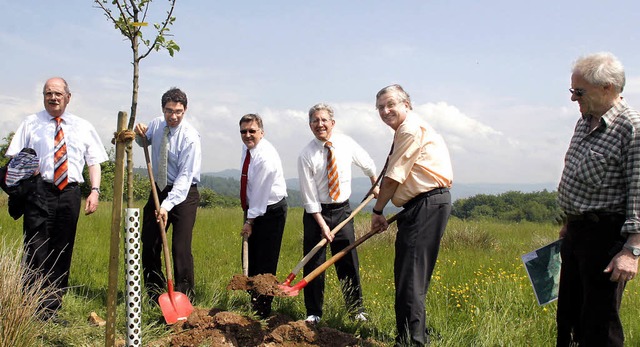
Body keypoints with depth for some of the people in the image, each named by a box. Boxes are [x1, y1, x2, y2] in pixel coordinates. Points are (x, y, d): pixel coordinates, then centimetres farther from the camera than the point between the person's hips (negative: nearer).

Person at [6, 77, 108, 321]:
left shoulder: (83, 127, 14)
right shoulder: (30, 124, 10)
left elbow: (94, 162, 11)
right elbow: (15, 161, 4)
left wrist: (95, 191, -3)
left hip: (70, 193, 2)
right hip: (39, 192, -2)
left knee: (62, 253, 6)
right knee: (36, 251, -8)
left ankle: (52, 310, 14)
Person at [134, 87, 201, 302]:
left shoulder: (190, 137, -18)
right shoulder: (156, 125, 2)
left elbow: (185, 176, -23)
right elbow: (144, 143, 26)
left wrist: (167, 205, -32)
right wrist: (140, 135, 1)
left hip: (183, 193, -6)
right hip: (159, 189, 6)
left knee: (181, 248, -11)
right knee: (149, 244, 6)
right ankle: (154, 294, 21)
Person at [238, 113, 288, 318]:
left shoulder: (266, 157, -24)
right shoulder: (247, 148, 5)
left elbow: (261, 193, -21)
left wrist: (250, 221, -15)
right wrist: (248, 216, 16)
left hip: (270, 211, -9)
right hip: (254, 209, 9)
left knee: (265, 264, -5)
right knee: (249, 260, 14)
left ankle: (262, 312, 6)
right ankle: (254, 302, 30)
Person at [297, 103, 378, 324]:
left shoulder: (347, 144, -4)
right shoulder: (306, 156, -13)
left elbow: (368, 165, 16)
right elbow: (309, 196, -12)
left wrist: (375, 185, 27)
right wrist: (323, 225, -15)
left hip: (342, 210, 2)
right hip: (317, 213, -2)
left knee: (349, 262, 4)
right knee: (314, 263, 1)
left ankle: (356, 310, 17)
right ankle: (313, 313, 15)